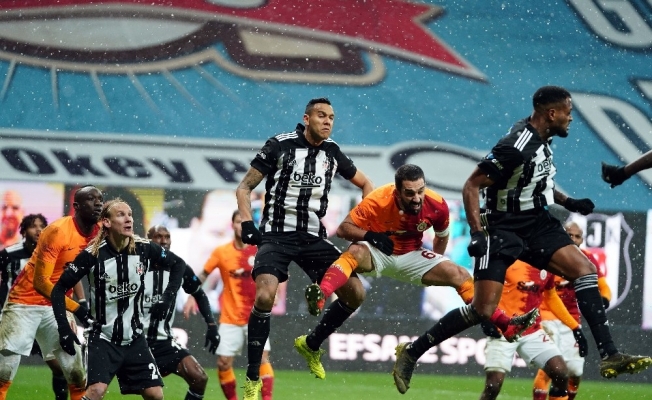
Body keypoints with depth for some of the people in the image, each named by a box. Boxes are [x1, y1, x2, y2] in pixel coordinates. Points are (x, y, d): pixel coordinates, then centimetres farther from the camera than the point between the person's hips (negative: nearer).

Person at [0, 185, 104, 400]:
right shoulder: (58, 231, -22)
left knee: (77, 373, -1)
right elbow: (40, 281, -22)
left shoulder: (97, 233, -2)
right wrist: (76, 308, -24)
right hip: (25, 302, -6)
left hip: (57, 305, 6)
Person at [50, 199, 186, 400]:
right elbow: (59, 289, -8)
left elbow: (178, 264, 11)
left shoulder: (144, 249, -5)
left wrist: (167, 299, -2)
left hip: (134, 338, 4)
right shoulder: (93, 255, -15)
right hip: (102, 337, -4)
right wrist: (64, 329, -16)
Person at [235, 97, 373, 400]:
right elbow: (244, 188, -1)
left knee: (355, 293, -8)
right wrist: (247, 225, -15)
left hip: (314, 238, 5)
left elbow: (366, 184, 22)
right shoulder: (280, 146, -5)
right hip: (277, 235, -5)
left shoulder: (332, 153, 8)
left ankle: (311, 345, 18)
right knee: (265, 296, -27)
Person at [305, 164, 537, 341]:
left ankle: (506, 325, -8)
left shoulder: (437, 206, -17)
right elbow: (343, 229, -20)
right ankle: (319, 297, -62)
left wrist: (436, 267, 13)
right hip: (378, 253, -4)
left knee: (460, 275, -10)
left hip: (411, 257, 4)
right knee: (355, 253, -38)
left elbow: (442, 236, 6)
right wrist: (370, 235, -36)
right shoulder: (377, 201, -27)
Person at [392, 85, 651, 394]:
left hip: (537, 225, 8)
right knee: (483, 310, -11)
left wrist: (568, 202, 13)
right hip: (504, 229, -8)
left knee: (584, 268, -9)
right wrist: (477, 232, -28)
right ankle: (411, 352, 4)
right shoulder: (516, 146, -22)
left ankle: (609, 356, -11)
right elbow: (471, 187, -21)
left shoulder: (541, 139, 5)